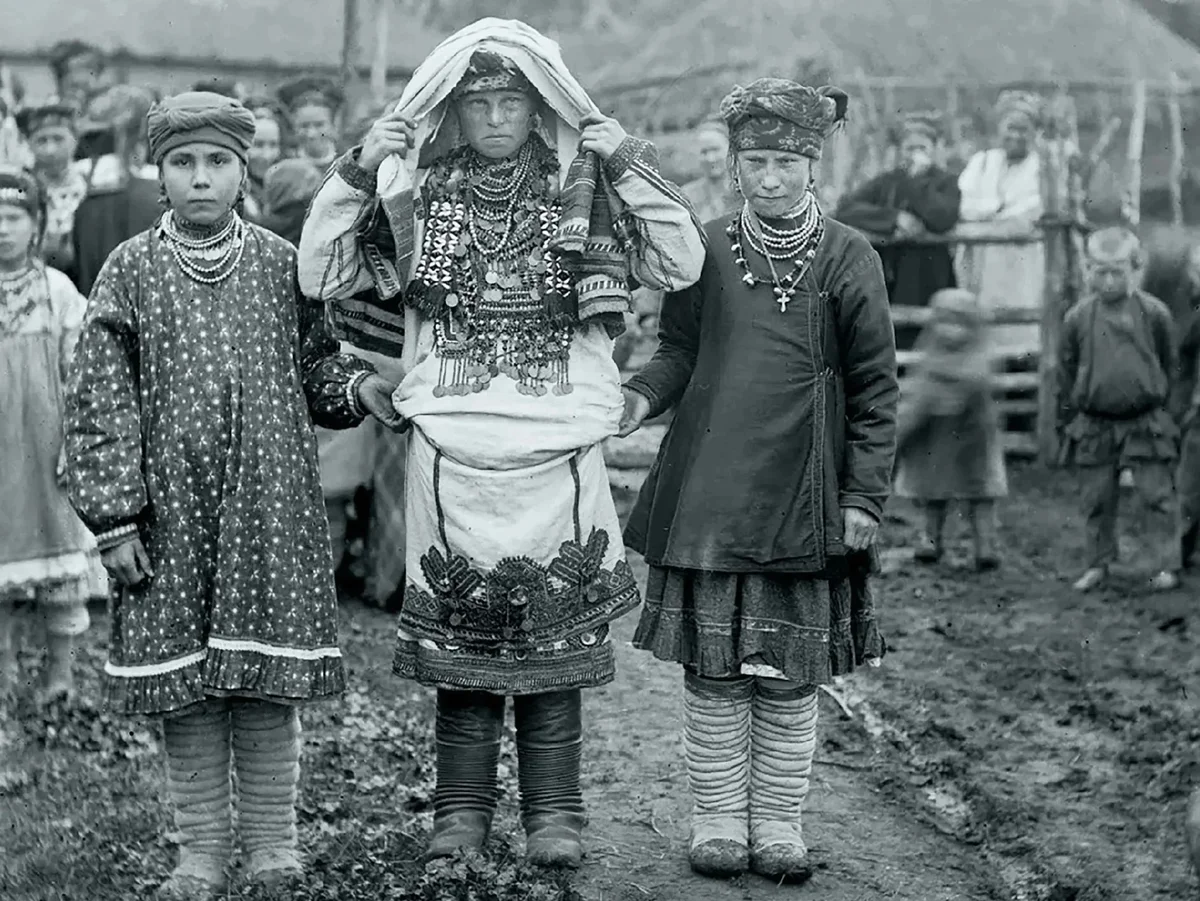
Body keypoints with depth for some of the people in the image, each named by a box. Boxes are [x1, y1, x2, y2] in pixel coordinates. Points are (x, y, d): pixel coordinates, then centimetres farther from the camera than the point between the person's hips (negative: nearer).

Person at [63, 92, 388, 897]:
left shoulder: (282, 266, 4)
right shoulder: (130, 272, 1)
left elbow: (314, 366, 15)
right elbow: (100, 402, 0)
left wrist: (355, 385, -8)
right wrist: (115, 516, -6)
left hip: (273, 509, 0)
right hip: (171, 515, 0)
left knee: (270, 680, 3)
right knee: (182, 680, 5)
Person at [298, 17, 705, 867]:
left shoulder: (585, 188, 2)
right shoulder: (416, 191, 5)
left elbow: (683, 264, -4)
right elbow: (322, 277, 6)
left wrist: (625, 161, -10)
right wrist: (357, 174, -4)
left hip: (559, 453, -1)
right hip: (449, 452, 1)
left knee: (555, 635, 4)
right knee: (458, 635, 7)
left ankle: (554, 813, 13)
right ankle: (461, 809, 17)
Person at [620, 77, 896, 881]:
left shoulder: (850, 259, 0)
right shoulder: (705, 250, 3)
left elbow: (876, 388, 2)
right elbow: (679, 352, 11)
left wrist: (866, 494, -3)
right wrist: (642, 395, -11)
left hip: (803, 504, -1)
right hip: (709, 498, 1)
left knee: (792, 676, 5)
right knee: (713, 671, 4)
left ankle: (779, 824, 18)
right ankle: (719, 821, 17)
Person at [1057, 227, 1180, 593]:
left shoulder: (1154, 313, -4)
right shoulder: (1077, 318, -1)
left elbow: (1169, 366, 7)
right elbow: (1066, 371, 8)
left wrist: (1164, 406, 8)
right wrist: (1067, 421, 9)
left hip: (1146, 424, -1)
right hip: (1094, 428, 2)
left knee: (1157, 496, 0)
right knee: (1098, 501, 9)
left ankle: (1165, 565, 8)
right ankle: (1098, 565, 20)